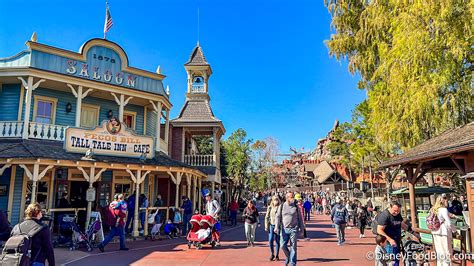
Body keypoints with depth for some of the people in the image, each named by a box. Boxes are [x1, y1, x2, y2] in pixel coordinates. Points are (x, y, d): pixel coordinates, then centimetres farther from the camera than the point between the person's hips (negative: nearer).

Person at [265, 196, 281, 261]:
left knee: (277, 241, 4)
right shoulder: (270, 207, 3)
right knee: (270, 240, -5)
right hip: (271, 225, 1)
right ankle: (272, 254, 15)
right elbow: (267, 217, 6)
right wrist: (266, 226, 1)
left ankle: (277, 256, 17)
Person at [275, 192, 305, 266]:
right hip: (284, 229, 1)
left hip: (294, 229, -1)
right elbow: (278, 217, 1)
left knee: (293, 246, 2)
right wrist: (277, 227, -8)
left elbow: (300, 218, 9)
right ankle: (288, 256, 27)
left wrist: (301, 228, 9)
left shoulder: (296, 206, 3)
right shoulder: (282, 206, 3)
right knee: (283, 245, 0)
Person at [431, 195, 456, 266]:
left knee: (439, 251, 15)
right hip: (444, 233, -7)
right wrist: (455, 230, -1)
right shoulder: (443, 209, -15)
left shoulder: (433, 210, 7)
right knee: (447, 252, 2)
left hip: (435, 232, 7)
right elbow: (449, 223, -17)